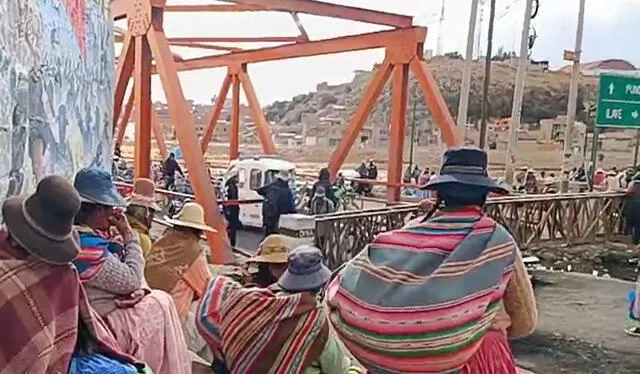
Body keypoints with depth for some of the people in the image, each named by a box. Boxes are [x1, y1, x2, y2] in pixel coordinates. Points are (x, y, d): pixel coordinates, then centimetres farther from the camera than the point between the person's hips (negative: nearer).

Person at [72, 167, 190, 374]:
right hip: (103, 322, -9)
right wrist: (129, 234, -14)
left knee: (160, 301, 5)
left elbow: (125, 274, 10)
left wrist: (141, 289, -11)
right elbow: (131, 280, -21)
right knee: (161, 305, -3)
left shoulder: (89, 235, 7)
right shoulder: (87, 245, -25)